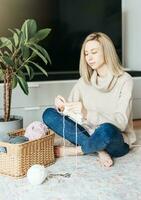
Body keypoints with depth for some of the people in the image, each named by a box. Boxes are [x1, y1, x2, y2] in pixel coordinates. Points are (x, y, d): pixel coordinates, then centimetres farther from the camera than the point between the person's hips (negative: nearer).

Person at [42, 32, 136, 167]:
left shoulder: (124, 80, -10)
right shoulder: (84, 80, 7)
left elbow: (121, 122, -20)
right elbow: (71, 111, 2)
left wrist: (87, 114, -34)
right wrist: (62, 107, -23)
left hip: (116, 142, -5)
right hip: (88, 133, 5)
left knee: (106, 130, -40)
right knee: (49, 114, -10)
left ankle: (76, 150, -10)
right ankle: (99, 150, -17)